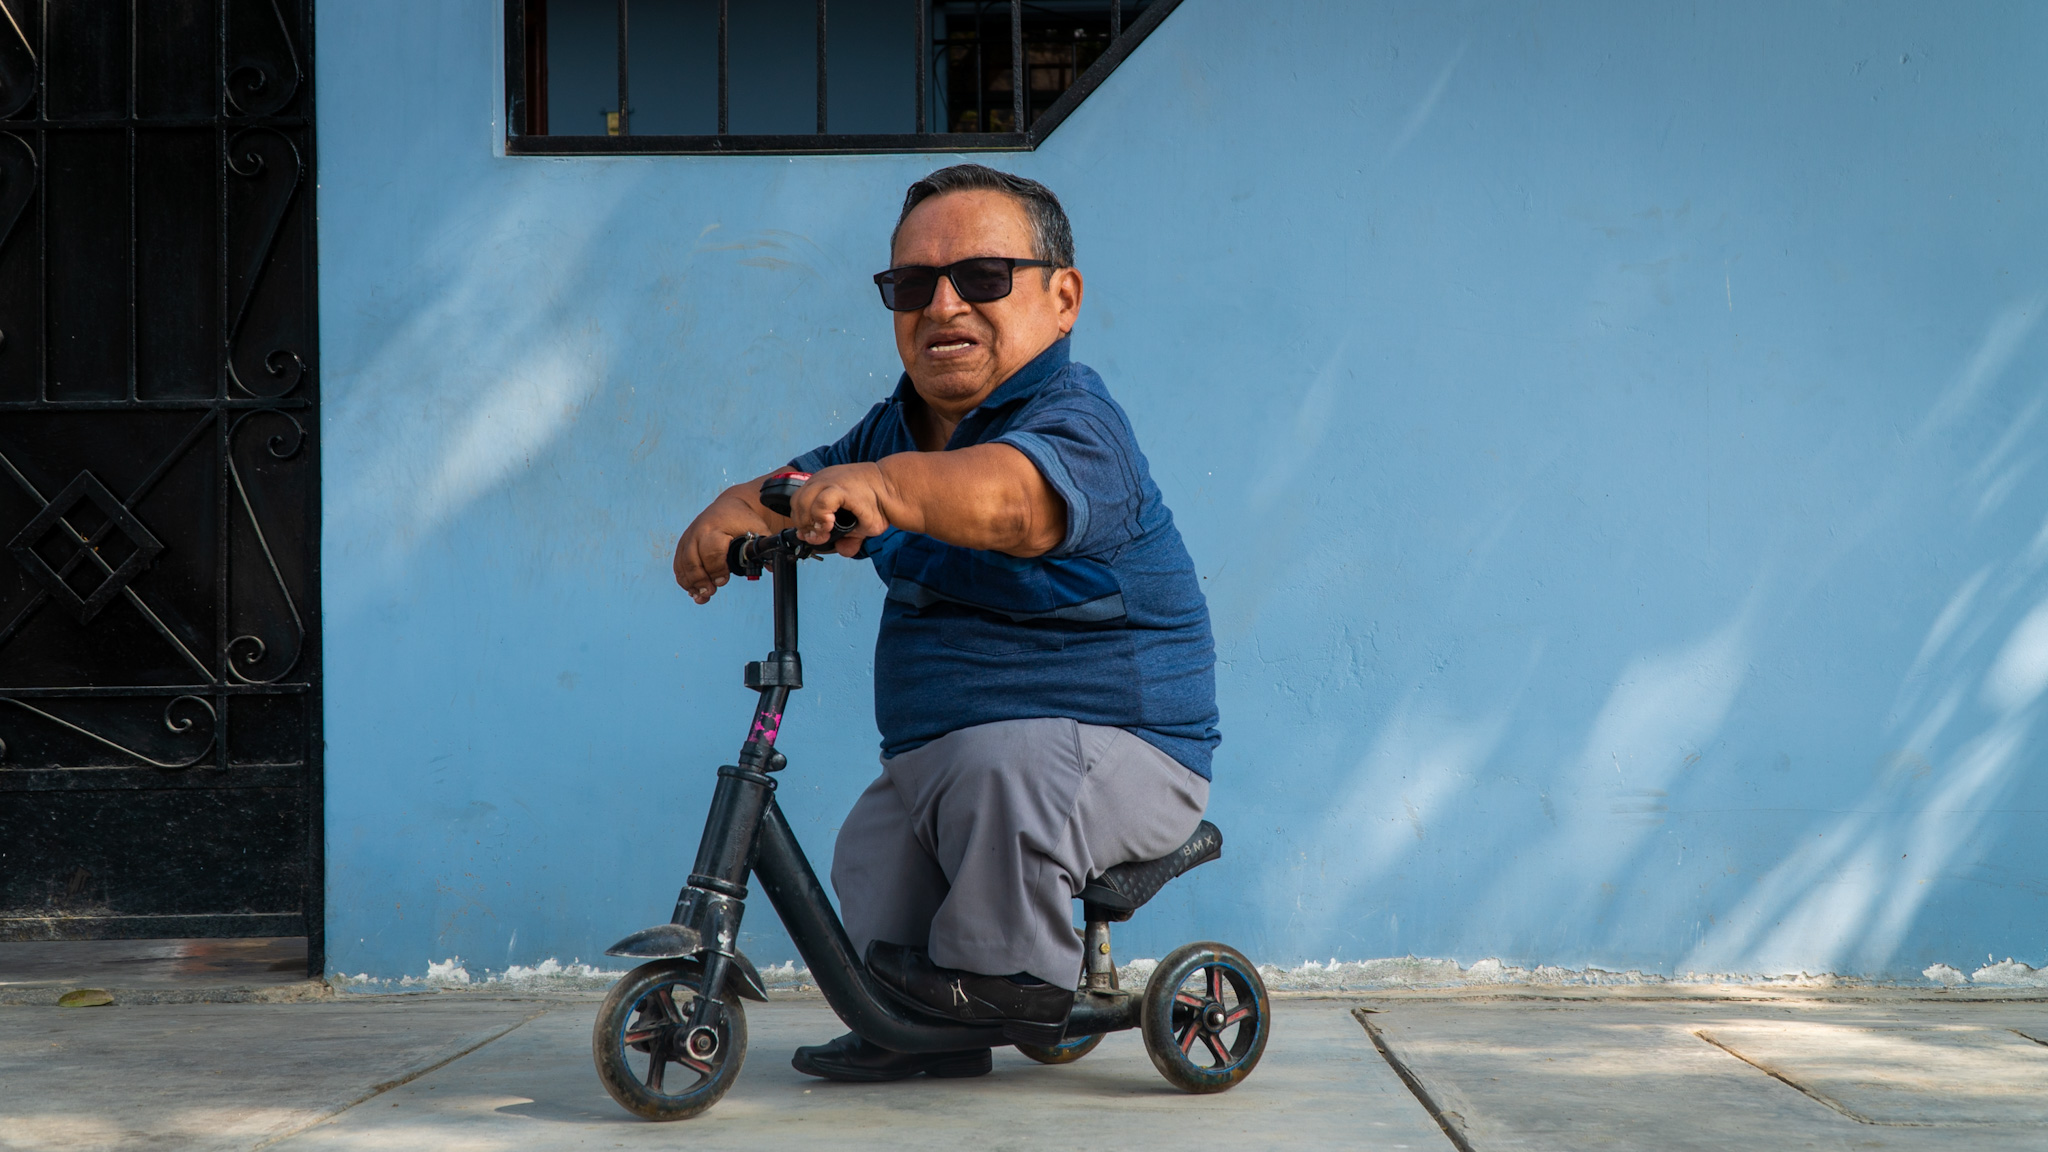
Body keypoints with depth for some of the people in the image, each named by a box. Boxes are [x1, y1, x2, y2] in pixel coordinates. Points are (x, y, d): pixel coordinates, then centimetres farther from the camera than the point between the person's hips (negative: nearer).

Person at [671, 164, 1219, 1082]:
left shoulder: (1075, 425, -21)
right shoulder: (899, 426, 9)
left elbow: (1013, 497, -43)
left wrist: (886, 485, -63)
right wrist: (739, 508, -18)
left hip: (1115, 754, -8)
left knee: (1005, 760, -34)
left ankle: (1011, 972, -11)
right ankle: (927, 1033, 23)